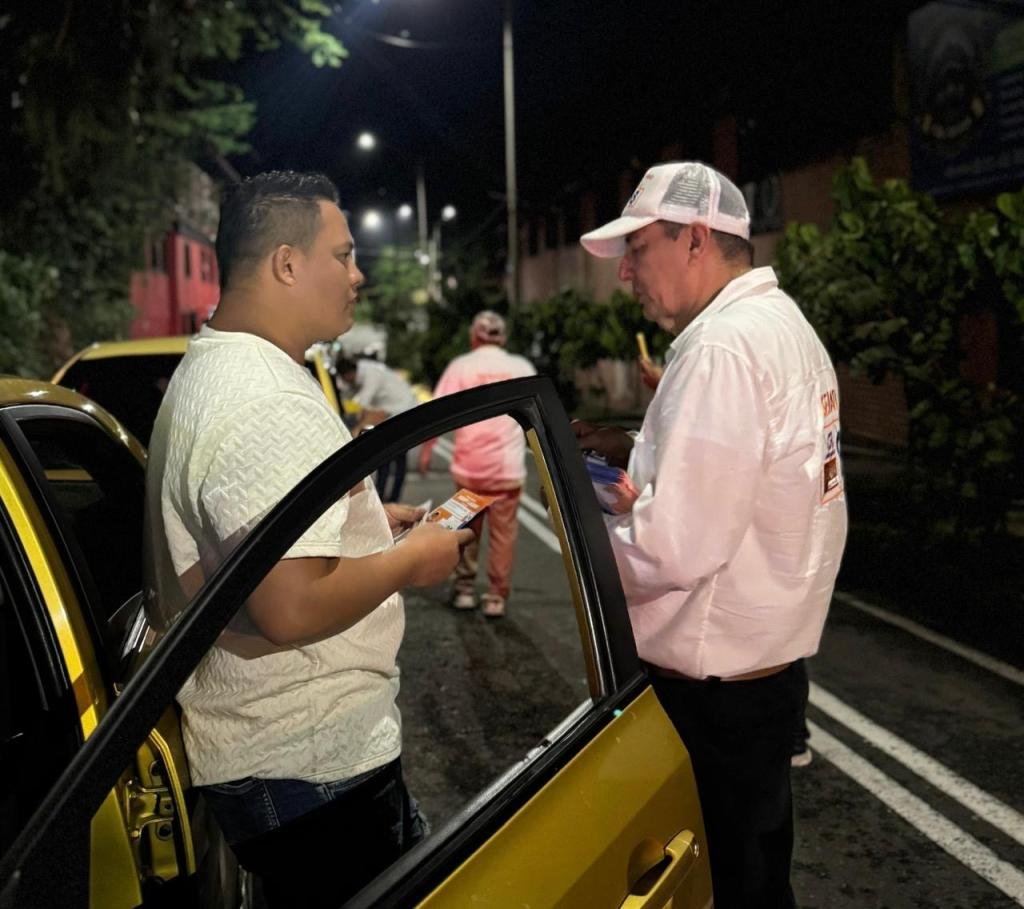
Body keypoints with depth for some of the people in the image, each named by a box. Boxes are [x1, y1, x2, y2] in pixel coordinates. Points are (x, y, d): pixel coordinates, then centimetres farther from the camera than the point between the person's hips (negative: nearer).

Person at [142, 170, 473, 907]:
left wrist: (363, 520, 14)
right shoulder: (271, 405, -26)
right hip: (311, 765, -10)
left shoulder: (210, 370, 10)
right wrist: (409, 560, -16)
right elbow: (292, 610, -32)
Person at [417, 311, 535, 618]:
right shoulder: (522, 367, 5)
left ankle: (464, 589, 20)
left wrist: (426, 449, 2)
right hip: (509, 466, 0)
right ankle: (496, 597, 7)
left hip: (469, 465, 0)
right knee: (503, 533, 5)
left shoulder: (461, 366, -1)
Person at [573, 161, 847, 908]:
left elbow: (674, 548, -28)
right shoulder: (783, 323, 10)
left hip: (713, 681, -9)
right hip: (772, 655, 9)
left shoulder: (721, 346, -22)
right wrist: (639, 452, 9)